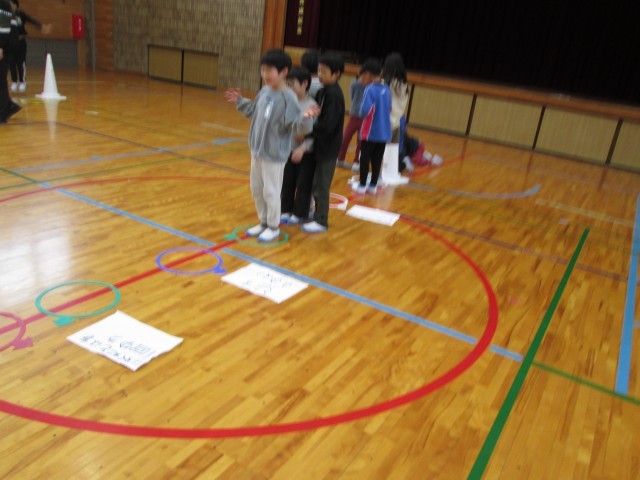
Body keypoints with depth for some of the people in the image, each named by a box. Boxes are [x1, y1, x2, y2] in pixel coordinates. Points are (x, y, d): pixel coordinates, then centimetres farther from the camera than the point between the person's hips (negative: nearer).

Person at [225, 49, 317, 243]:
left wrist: (304, 118, -39)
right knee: (256, 189, 18)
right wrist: (240, 102, 20)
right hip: (257, 150, 8)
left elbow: (291, 124, -21)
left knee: (271, 192, 3)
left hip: (274, 154, -8)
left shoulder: (288, 97, -18)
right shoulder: (264, 92, 4)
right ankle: (263, 222, 35)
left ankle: (273, 227, 21)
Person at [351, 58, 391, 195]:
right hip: (384, 131, 5)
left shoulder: (370, 89, -16)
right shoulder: (387, 89, 4)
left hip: (370, 132, -5)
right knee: (377, 160, 11)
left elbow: (365, 110, -23)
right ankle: (373, 185, 17)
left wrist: (362, 114, -4)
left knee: (365, 159, 7)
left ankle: (362, 185, 14)